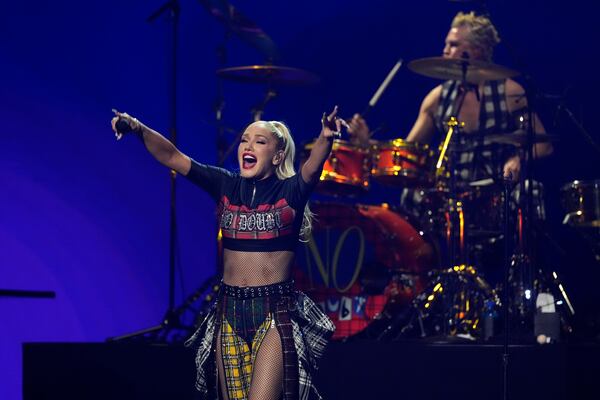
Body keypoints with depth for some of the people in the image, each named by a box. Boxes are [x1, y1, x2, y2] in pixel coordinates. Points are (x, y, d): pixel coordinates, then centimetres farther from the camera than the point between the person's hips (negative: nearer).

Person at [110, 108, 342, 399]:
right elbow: (172, 157, 0)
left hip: (276, 313, -4)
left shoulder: (290, 190, -2)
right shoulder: (226, 185, 7)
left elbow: (313, 166, -23)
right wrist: (139, 130, -16)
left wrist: (325, 138, -44)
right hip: (229, 310, 4)